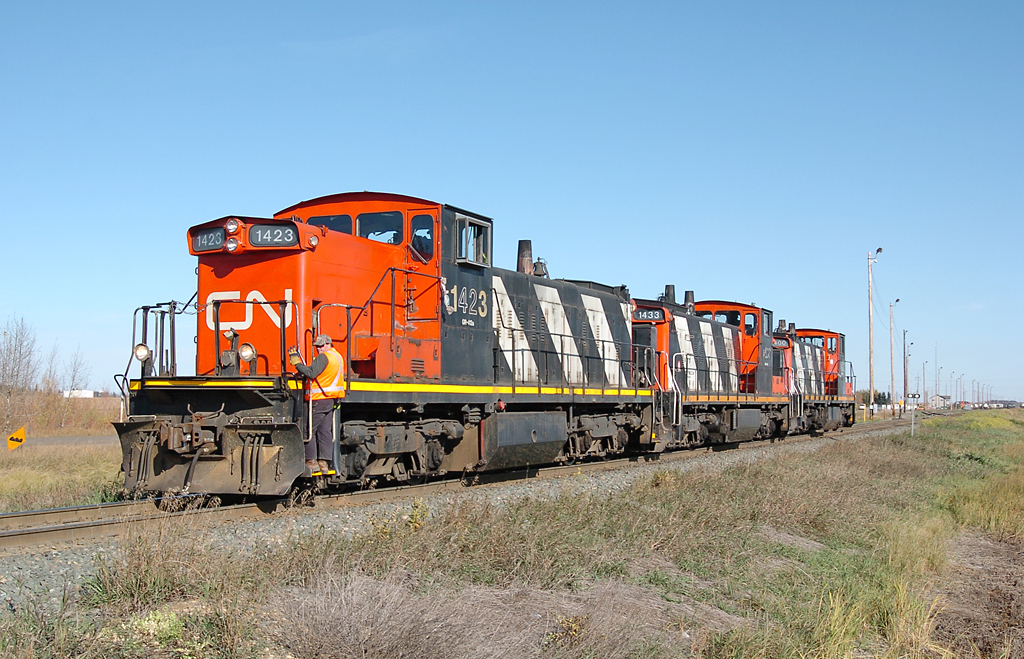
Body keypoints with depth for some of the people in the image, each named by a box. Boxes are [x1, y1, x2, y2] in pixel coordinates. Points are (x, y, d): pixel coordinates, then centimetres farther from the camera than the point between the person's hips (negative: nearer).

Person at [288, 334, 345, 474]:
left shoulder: (323, 357, -13)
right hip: (332, 399, 9)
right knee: (325, 431, 8)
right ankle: (324, 463, 6)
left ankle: (311, 461, 0)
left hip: (319, 400, -9)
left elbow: (311, 373, -23)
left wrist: (296, 362, -17)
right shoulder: (338, 357, 15)